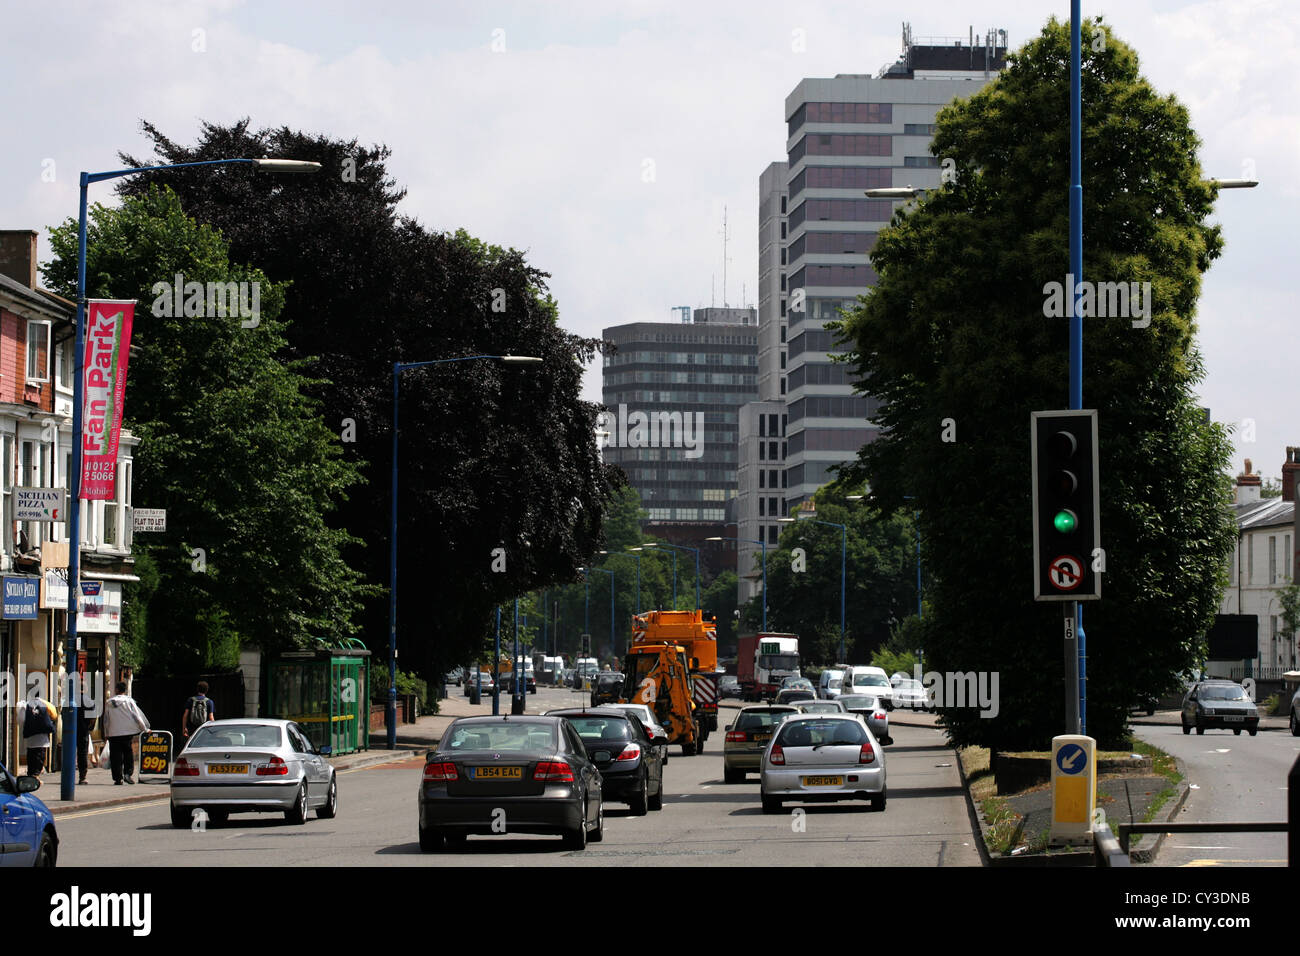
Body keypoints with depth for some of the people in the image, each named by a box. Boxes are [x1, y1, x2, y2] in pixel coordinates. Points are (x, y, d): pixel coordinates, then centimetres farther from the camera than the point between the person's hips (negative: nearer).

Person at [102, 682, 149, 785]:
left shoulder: (110, 703, 4)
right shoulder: (129, 701, -2)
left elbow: (106, 720, 7)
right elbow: (137, 717, -2)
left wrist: (106, 734, 15)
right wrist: (145, 729, 7)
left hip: (113, 733, 1)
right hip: (127, 732, -1)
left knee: (116, 757, 4)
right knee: (128, 753, 9)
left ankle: (117, 778, 3)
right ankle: (128, 773, -7)